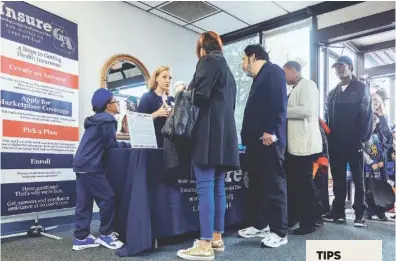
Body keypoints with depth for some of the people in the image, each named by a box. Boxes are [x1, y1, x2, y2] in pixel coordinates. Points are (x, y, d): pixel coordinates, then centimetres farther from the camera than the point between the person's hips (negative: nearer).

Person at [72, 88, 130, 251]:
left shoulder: (97, 120, 21)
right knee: (108, 198, -4)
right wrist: (129, 145, 1)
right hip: (92, 166, -10)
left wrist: (124, 145, 14)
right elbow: (111, 146, -12)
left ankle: (81, 238, 14)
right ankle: (105, 234, 6)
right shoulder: (107, 121, -9)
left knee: (84, 202, 10)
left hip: (82, 164, 10)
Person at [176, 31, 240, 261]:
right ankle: (217, 238, 15)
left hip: (209, 132, -9)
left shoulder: (208, 61, -1)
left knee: (205, 186, -10)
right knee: (218, 186, 9)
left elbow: (199, 94, -14)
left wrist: (184, 92, 5)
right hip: (224, 132, 9)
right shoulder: (227, 68, 25)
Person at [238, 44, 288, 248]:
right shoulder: (259, 79, 25)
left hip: (268, 138, -10)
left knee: (274, 184, -4)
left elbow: (279, 103, -16)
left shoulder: (273, 71, -3)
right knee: (256, 183, 12)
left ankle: (279, 232, 4)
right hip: (256, 139, 10)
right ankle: (260, 225, 23)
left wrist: (271, 131, -23)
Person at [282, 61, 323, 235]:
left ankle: (309, 223, 9)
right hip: (293, 144, 9)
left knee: (305, 182, -2)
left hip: (304, 143, -9)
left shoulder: (307, 85, -7)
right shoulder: (295, 89, 19)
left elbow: (307, 110, -20)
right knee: (292, 182, 13)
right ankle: (292, 218, 24)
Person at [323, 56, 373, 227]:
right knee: (338, 178, 8)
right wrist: (328, 137, 3)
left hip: (353, 142, -5)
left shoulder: (361, 88, 3)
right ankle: (338, 211, 15)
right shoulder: (333, 93, 17)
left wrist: (363, 138, -15)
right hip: (335, 143, 5)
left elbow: (367, 114, -6)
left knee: (357, 177, 3)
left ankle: (360, 214, 9)